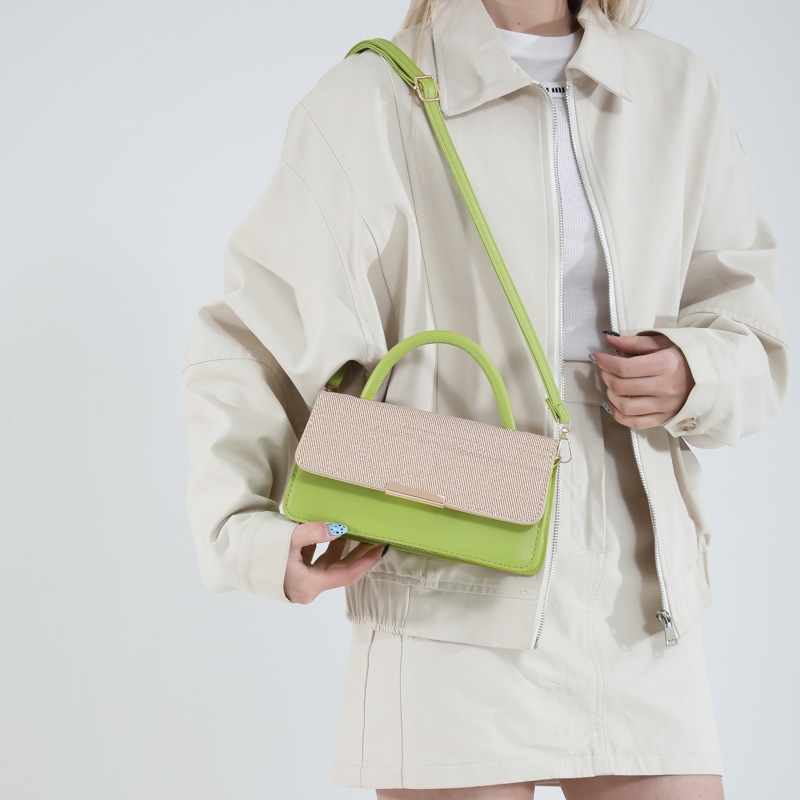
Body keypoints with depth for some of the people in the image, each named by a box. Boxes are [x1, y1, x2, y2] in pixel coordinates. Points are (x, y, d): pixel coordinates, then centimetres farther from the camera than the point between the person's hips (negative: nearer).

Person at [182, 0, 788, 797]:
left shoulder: (680, 91, 10)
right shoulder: (370, 102, -2)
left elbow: (750, 326, 16)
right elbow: (251, 342, -2)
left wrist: (697, 374, -7)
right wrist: (249, 530, -17)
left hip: (639, 598, 4)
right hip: (456, 605, -3)